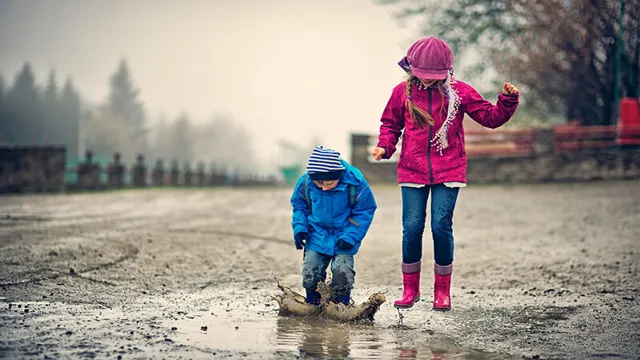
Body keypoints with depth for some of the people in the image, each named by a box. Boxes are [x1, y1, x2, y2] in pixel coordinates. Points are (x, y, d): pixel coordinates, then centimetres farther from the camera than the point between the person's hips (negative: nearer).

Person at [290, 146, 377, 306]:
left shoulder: (356, 184, -21)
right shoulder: (305, 183, -13)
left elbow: (365, 211, -8)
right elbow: (299, 206, 6)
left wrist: (350, 236, -16)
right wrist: (299, 228, -9)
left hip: (344, 238, -2)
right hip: (317, 237, 2)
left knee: (342, 272, -12)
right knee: (310, 273, -4)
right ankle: (313, 306, 18)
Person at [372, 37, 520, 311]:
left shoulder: (459, 92, 1)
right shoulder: (403, 92, 3)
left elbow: (490, 117, 4)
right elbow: (391, 124, 14)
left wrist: (508, 101, -12)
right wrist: (385, 146, -4)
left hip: (448, 172, -1)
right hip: (412, 171, 1)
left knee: (441, 227, -7)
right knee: (412, 228, -3)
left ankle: (442, 292, 10)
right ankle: (410, 290, 16)